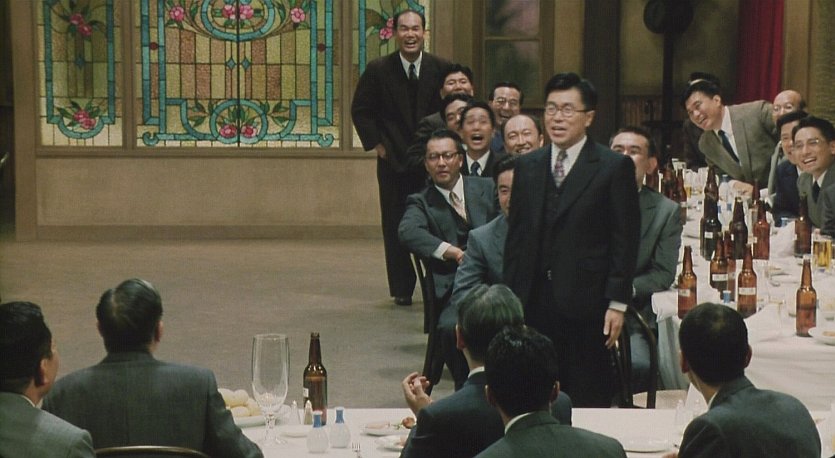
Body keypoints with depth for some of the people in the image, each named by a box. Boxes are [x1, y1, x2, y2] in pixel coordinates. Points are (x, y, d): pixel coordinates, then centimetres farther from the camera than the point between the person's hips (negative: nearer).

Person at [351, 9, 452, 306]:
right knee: (395, 226, 3)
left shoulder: (441, 69, -1)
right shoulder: (378, 70, -2)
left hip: (431, 159, 0)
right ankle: (401, 289, 12)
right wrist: (376, 143, -3)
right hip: (393, 160, 0)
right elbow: (360, 110, 4)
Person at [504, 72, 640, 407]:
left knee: (589, 399, 2)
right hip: (534, 303, 4)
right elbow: (515, 237, 14)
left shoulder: (615, 167, -1)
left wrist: (617, 303, -8)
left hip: (585, 304, -4)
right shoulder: (526, 166, 12)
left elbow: (625, 240, -4)